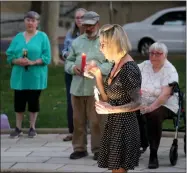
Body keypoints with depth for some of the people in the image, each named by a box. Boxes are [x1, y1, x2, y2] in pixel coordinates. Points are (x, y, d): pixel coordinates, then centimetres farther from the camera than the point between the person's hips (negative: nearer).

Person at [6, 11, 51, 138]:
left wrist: (32, 62, -19)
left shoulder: (42, 37, 0)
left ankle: (32, 128, 16)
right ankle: (18, 128, 14)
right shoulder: (18, 37, 10)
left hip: (35, 76, -3)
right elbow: (10, 56, 7)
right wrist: (17, 61, -13)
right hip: (19, 76, 3)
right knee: (19, 101, 4)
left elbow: (46, 57, -7)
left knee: (34, 101, 4)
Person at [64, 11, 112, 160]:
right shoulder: (77, 42, 16)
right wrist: (73, 67, -6)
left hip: (96, 88, -4)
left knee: (96, 121, -3)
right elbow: (68, 61, 17)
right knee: (78, 120, 8)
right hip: (77, 87, 4)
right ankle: (79, 148, 17)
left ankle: (98, 149, 6)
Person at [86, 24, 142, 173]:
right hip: (114, 124, 9)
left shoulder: (129, 69, -18)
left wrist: (112, 110, -29)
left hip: (124, 126, -9)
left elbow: (137, 103, -19)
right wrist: (97, 75, 5)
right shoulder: (115, 65, 10)